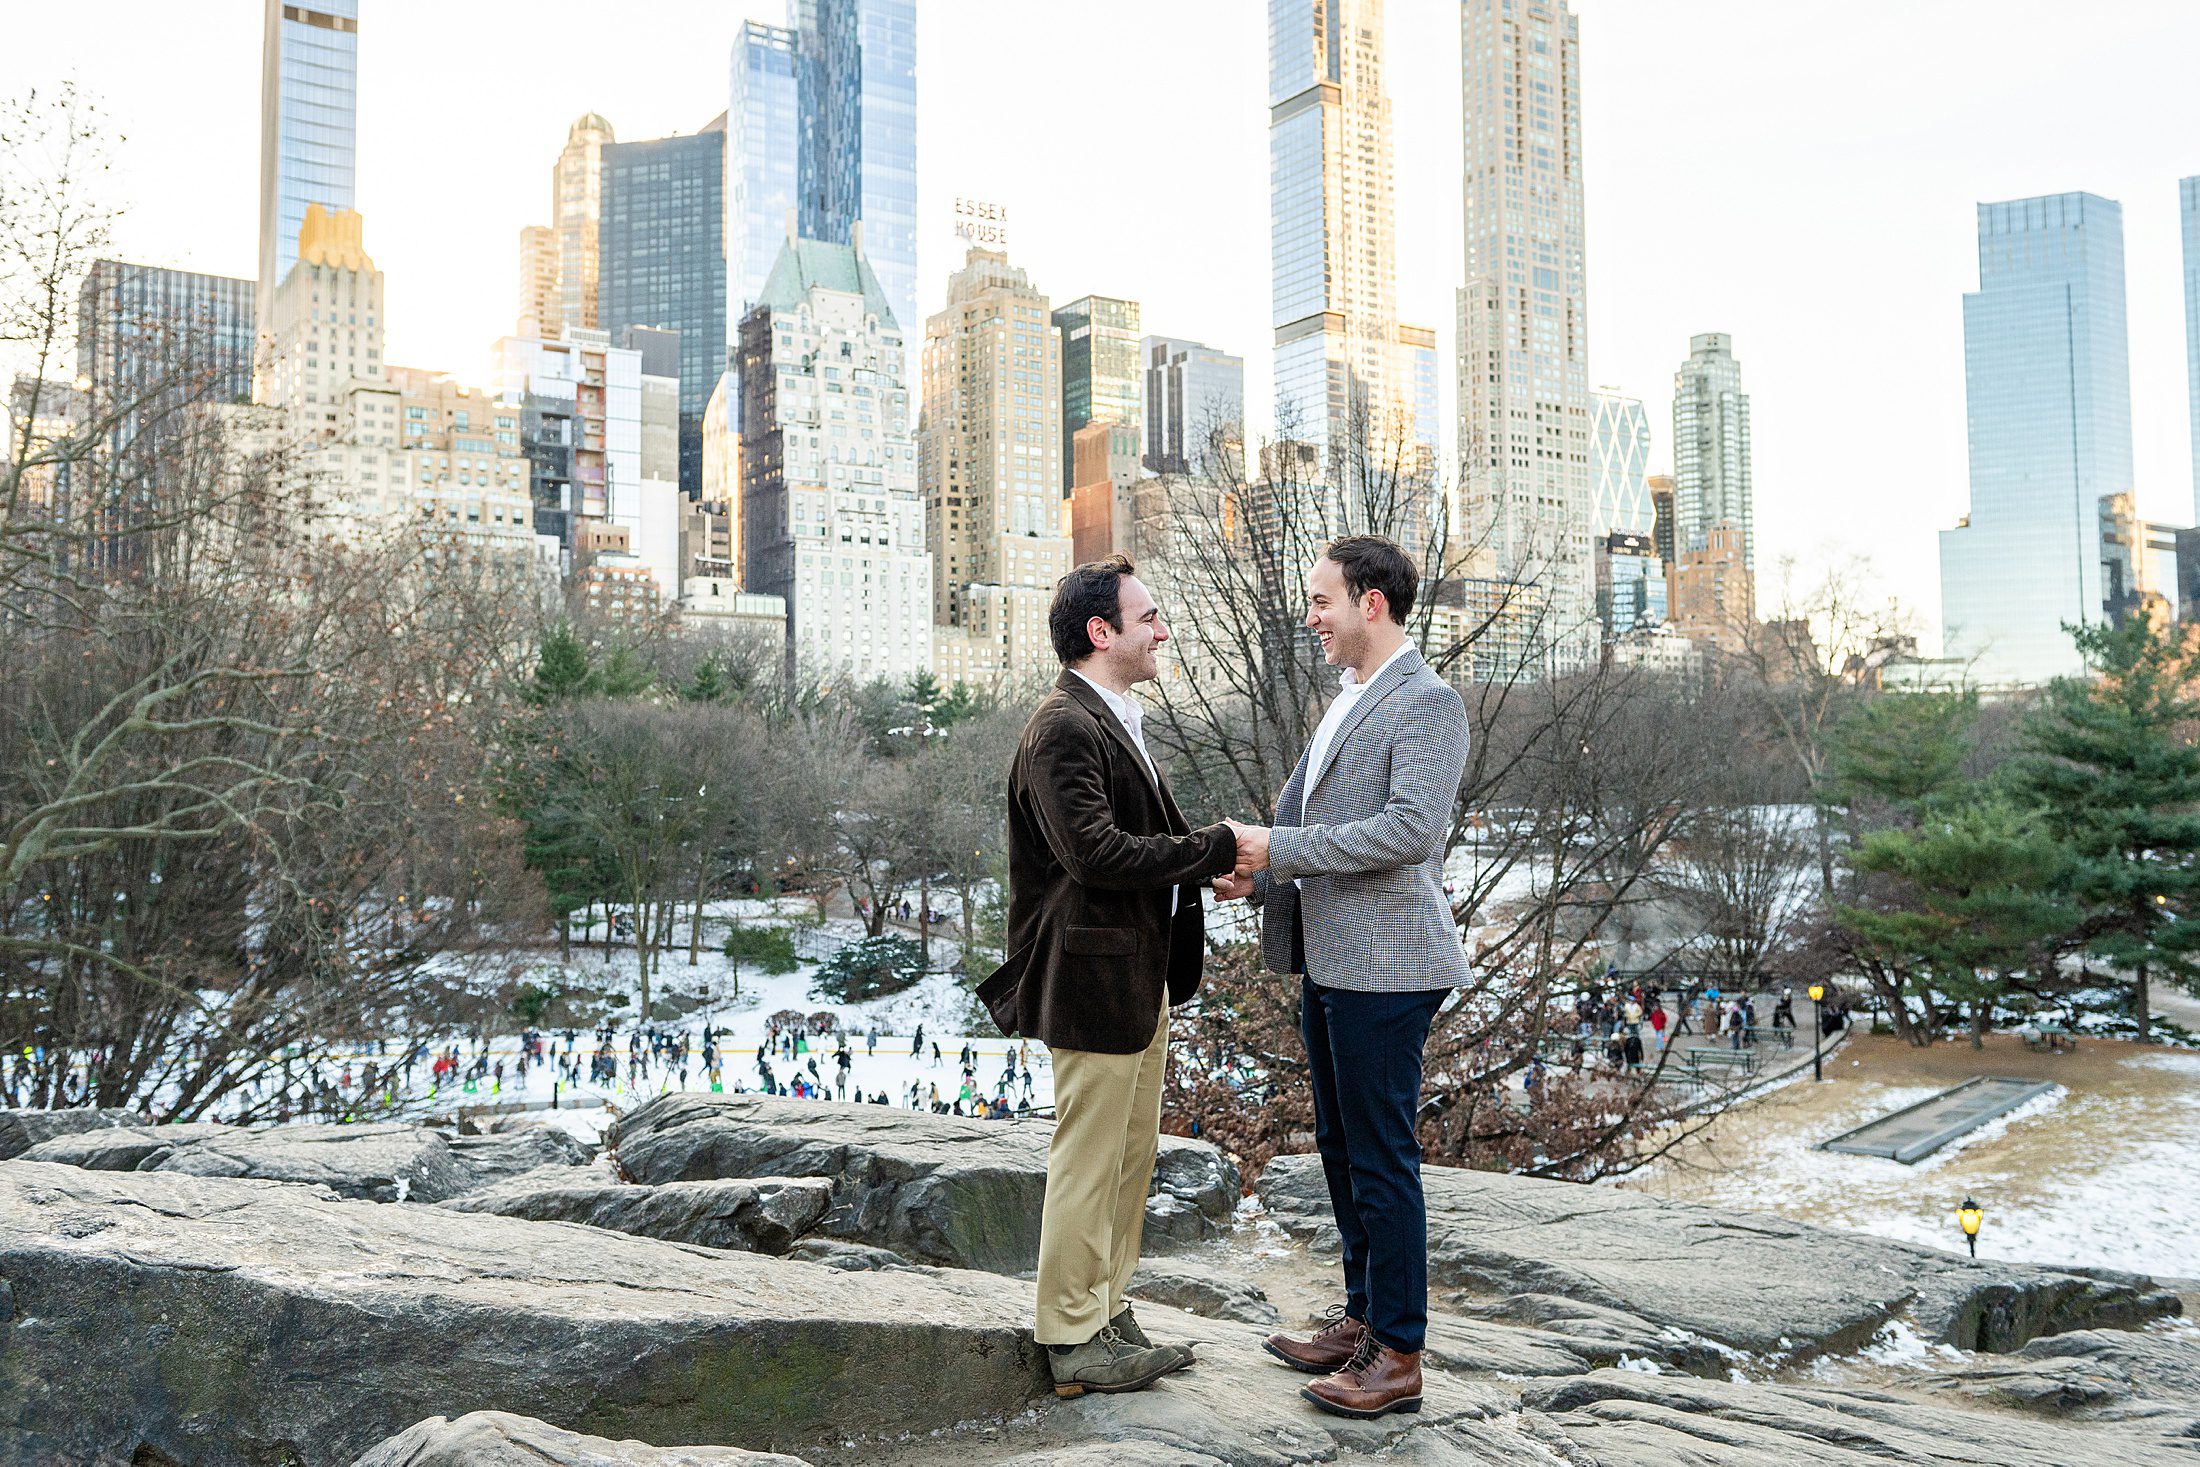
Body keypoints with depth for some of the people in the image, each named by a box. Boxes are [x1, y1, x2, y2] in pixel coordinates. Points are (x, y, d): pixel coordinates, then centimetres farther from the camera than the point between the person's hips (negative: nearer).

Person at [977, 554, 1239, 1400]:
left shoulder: (1116, 722, 17)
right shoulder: (1063, 729, -17)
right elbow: (1097, 853, -25)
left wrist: (1213, 859, 4)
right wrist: (1216, 848, -18)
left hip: (1140, 974, 10)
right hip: (1093, 979, -10)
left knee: (1131, 1156, 16)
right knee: (1088, 1162, -1)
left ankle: (1108, 1316, 28)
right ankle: (1073, 1340, 11)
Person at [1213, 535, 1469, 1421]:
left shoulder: (1427, 704, -12)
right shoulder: (1347, 702, 17)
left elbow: (1413, 827, -24)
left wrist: (1280, 849, -21)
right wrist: (1260, 874, 4)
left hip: (1383, 967, -10)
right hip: (1328, 959, 10)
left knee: (1381, 1157, -3)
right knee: (1340, 1147, 17)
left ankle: (1398, 1356, 8)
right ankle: (1363, 1317, 31)